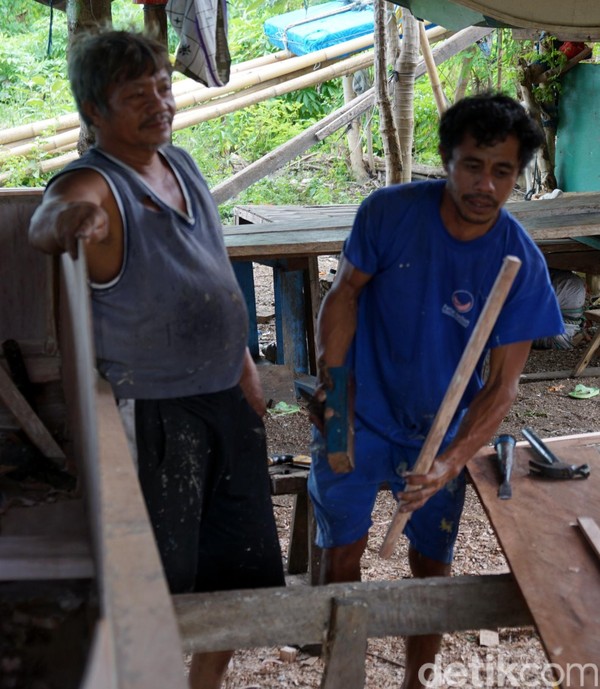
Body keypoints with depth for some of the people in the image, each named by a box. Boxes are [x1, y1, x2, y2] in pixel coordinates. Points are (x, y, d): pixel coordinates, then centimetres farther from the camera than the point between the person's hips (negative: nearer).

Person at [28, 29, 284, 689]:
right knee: (166, 583, 6)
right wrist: (65, 218, -63)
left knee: (244, 566, 20)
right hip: (158, 412, -8)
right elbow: (43, 224, -40)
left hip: (227, 394, 8)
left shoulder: (181, 163, 6)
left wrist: (244, 363, 14)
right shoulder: (94, 185, -16)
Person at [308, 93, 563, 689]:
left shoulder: (521, 264, -17)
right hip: (359, 417, 0)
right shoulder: (390, 211, -17)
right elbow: (346, 292, -4)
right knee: (342, 553, 7)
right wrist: (330, 380, -17)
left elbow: (502, 384, -15)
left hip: (442, 432, 1)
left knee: (431, 564, 13)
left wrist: (452, 462, -27)